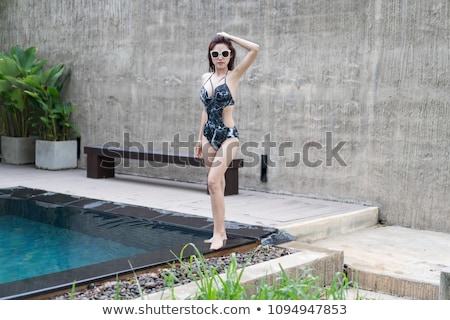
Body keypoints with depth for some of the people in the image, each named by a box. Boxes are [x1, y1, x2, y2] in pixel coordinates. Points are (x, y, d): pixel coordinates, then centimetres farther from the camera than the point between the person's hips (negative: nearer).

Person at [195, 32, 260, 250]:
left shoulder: (233, 76, -5)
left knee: (213, 181, -19)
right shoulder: (205, 78, 10)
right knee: (216, 184, 10)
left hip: (227, 136, -6)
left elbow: (255, 49, -17)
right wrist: (200, 138, 15)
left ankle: (218, 232, -10)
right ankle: (220, 232, 18)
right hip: (209, 135, 6)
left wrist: (229, 37, -7)